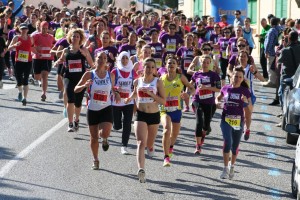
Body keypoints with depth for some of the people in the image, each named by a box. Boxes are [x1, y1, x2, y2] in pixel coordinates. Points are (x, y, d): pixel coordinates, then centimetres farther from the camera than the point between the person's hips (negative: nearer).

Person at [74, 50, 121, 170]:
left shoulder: (110, 75, -1)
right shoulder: (89, 75, -7)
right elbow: (76, 90, -4)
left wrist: (116, 94, -5)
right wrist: (85, 85, -24)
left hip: (106, 109, 0)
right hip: (92, 109, 0)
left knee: (105, 133, -22)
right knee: (93, 137, 8)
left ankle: (104, 139, 17)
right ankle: (95, 160, 28)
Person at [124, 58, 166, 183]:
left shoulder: (158, 82, -4)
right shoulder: (137, 81, 3)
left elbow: (163, 101, -9)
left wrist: (150, 93, -19)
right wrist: (130, 98, 6)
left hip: (154, 115, 0)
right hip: (140, 115, 0)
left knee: (149, 144, 17)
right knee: (141, 143, -18)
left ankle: (150, 146, 56)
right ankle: (141, 169, -29)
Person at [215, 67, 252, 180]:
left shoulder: (245, 91, 0)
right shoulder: (225, 88, 3)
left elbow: (250, 108, 0)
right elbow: (218, 97, 22)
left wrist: (246, 102, -21)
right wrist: (217, 102, 0)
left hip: (238, 120, 1)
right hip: (226, 119, -1)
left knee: (235, 145, 10)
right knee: (227, 142, -17)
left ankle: (232, 167, 32)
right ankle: (225, 168, -12)